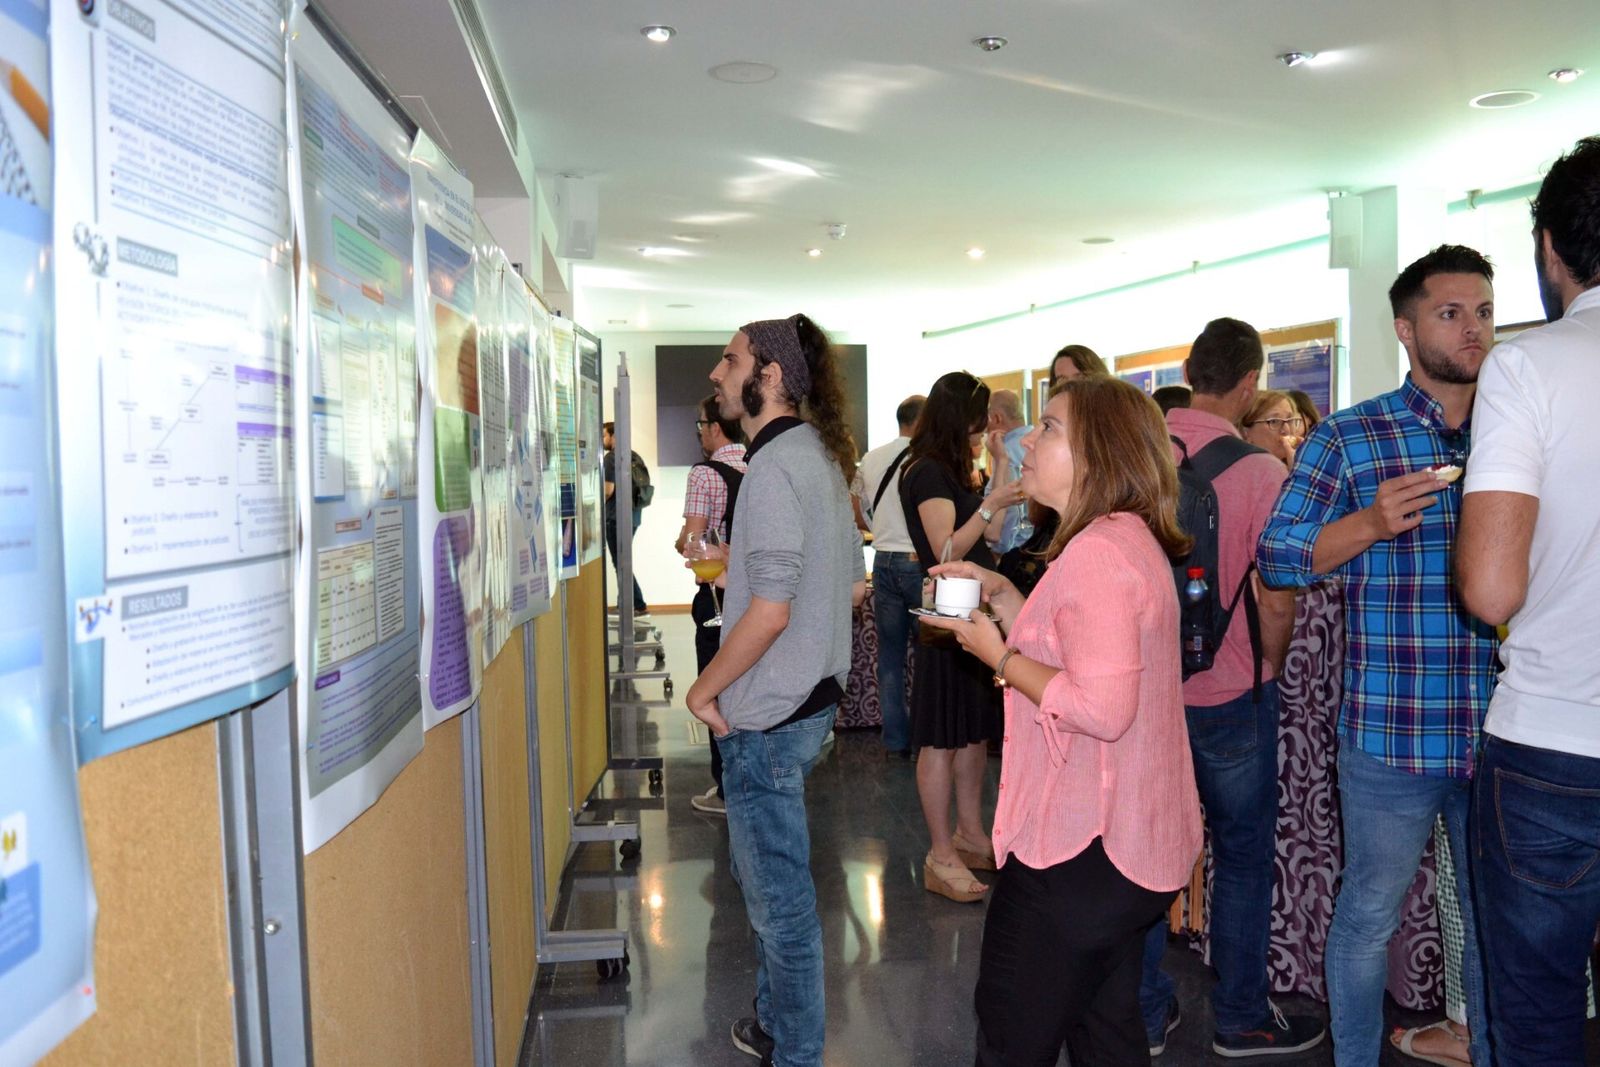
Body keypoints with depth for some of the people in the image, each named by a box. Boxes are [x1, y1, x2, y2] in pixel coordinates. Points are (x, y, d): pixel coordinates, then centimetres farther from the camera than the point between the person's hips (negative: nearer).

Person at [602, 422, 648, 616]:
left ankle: (639, 605, -5)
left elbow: (608, 490, -17)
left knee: (621, 563, -3)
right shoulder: (633, 456, 13)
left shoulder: (611, 458, -12)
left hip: (616, 517, -8)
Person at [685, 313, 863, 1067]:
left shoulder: (776, 466, -20)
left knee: (778, 895, 4)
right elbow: (854, 583, 17)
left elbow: (770, 608, -26)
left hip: (768, 714, -10)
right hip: (811, 696, 10)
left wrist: (704, 689, -15)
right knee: (765, 872, 24)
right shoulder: (820, 455, 10)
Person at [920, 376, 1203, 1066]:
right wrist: (1001, 595, 8)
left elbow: (1101, 706, -30)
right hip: (1129, 843, 11)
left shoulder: (1098, 550, -22)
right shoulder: (1130, 537, 12)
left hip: (1079, 850, -11)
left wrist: (999, 656, -18)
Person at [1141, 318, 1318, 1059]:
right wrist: (1267, 669, 5)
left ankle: (1147, 1013, 26)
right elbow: (1275, 602, -15)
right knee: (1243, 856, 13)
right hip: (1230, 692, -4)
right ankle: (1241, 1018, 26)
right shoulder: (1260, 471, -16)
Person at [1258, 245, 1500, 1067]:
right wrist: (1373, 521, -20)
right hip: (1390, 735, -3)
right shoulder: (1349, 437, -2)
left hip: (1503, 734, 4)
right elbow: (1276, 555, -6)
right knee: (1368, 915, 10)